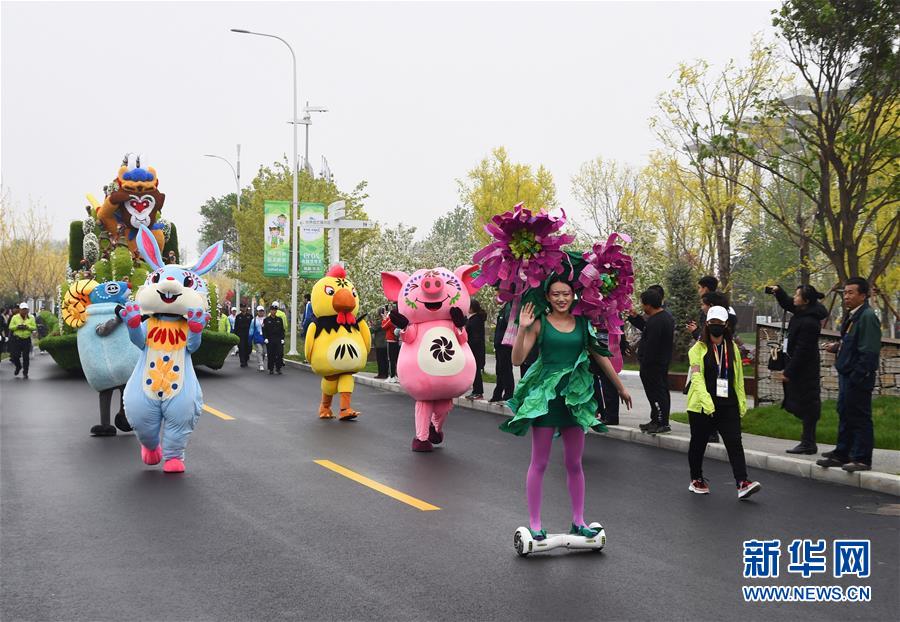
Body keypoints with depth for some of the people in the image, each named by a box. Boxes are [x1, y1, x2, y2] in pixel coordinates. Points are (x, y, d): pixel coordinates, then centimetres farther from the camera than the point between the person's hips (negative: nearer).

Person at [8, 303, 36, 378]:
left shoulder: (31, 318, 6)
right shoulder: (15, 317, 4)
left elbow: (34, 327, 1)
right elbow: (10, 327, 0)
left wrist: (27, 327, -15)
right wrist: (17, 326, -16)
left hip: (27, 340, 0)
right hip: (16, 339, 0)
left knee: (26, 357, 0)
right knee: (15, 356, -1)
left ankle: (25, 373, 10)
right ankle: (18, 367, 30)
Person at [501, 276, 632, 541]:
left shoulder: (582, 324, 7)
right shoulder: (539, 324, -3)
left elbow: (601, 357, 16)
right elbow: (517, 359, -10)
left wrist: (621, 388, 22)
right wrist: (522, 329, -22)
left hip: (575, 397, 3)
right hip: (545, 396, -3)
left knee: (574, 463, 11)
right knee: (539, 463, 2)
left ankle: (578, 521, 20)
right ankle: (534, 523, 10)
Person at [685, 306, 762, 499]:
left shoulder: (732, 348, 10)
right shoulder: (698, 348, -4)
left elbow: (738, 377, 15)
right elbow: (696, 376, -15)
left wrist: (742, 401, 10)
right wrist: (706, 399, -27)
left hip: (728, 405, 3)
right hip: (701, 406, -3)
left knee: (735, 443, -8)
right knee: (698, 443, 10)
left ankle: (742, 483, -13)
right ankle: (696, 480, 27)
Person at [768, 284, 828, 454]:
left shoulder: (809, 322, -24)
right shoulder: (802, 312, 5)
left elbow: (801, 350, -22)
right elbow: (787, 304, 27)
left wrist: (788, 373, -18)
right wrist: (778, 291, 9)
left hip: (804, 371, -10)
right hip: (803, 369, 10)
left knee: (806, 405, -3)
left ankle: (808, 444, 3)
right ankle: (808, 442, 23)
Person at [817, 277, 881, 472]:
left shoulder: (867, 317, -16)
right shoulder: (851, 316, 13)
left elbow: (869, 351, -22)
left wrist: (858, 376, -23)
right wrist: (837, 347, 6)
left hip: (858, 377, -10)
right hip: (847, 375, 10)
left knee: (860, 418, -2)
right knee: (845, 414, 17)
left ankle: (862, 459, 6)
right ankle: (842, 454, 27)